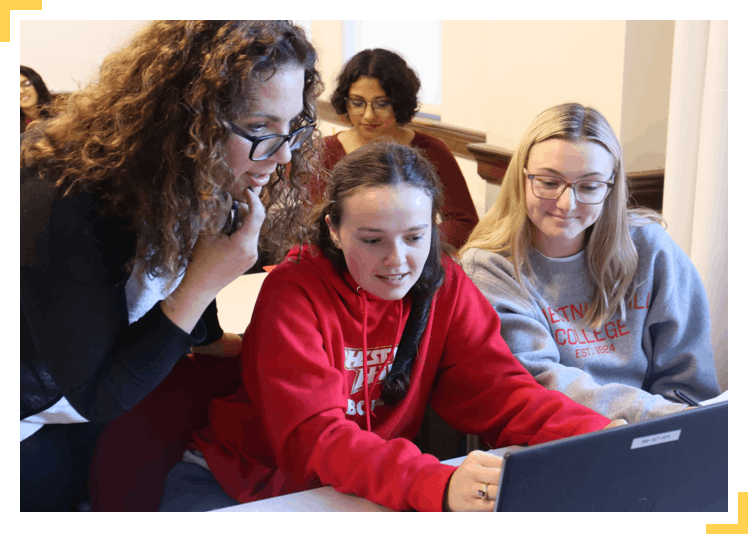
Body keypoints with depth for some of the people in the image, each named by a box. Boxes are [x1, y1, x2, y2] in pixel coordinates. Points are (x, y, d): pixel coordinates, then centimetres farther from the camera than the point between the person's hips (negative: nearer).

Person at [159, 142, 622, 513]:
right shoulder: (293, 291, -19)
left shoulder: (444, 285, -5)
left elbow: (502, 391, -10)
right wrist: (440, 485, -46)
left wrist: (600, 442, -29)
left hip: (370, 487, 3)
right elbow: (313, 435, -29)